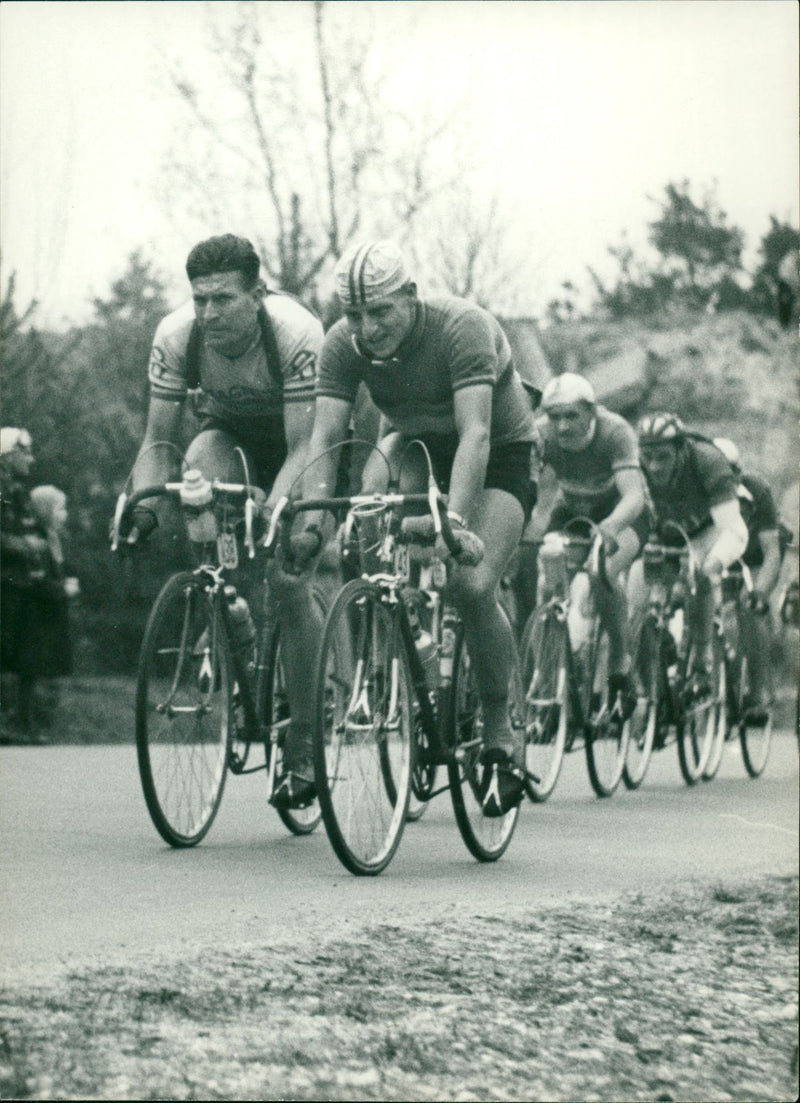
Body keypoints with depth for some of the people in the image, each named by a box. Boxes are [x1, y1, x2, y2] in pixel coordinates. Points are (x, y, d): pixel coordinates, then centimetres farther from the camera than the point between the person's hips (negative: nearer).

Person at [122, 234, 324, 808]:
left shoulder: (296, 333, -35)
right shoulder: (177, 336, -25)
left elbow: (302, 446, -33)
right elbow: (159, 438, -16)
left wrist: (273, 510, -49)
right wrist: (144, 503, -34)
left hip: (298, 442, -3)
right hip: (230, 433, 3)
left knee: (290, 583, -15)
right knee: (198, 472, -34)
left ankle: (304, 750, -4)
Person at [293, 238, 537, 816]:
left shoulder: (462, 327, -31)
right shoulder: (343, 344, -18)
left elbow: (476, 433, -40)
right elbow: (325, 436, -22)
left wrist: (456, 519, -52)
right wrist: (313, 515, -39)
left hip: (500, 455, -4)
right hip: (416, 443, 4)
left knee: (473, 586, -25)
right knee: (372, 499, -31)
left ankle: (501, 737, -6)